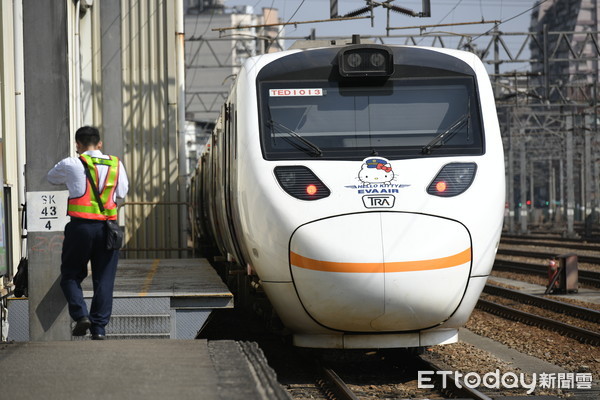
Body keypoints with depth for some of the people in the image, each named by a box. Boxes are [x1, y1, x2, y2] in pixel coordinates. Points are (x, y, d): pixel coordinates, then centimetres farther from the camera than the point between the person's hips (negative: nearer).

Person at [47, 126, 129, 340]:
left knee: (71, 275, 11)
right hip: (107, 227, 3)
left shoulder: (71, 165, 0)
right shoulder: (116, 164, 8)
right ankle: (99, 327, 4)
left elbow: (52, 178, 18)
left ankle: (81, 314, -9)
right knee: (104, 279, 8)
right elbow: (122, 192, 17)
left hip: (80, 226, -2)